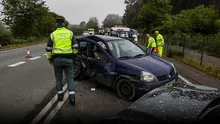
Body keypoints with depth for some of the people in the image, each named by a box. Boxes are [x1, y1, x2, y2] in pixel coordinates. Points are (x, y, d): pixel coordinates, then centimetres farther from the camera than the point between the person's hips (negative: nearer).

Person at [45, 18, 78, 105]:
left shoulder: (53, 34, 3)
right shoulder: (70, 33, 2)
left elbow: (48, 49, 6)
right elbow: (75, 47, 2)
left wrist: (49, 58, 17)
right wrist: (73, 55, 17)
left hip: (57, 59, 1)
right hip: (68, 59, 0)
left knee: (58, 78, 15)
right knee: (70, 78, 5)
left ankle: (60, 94, 25)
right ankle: (72, 97, -3)